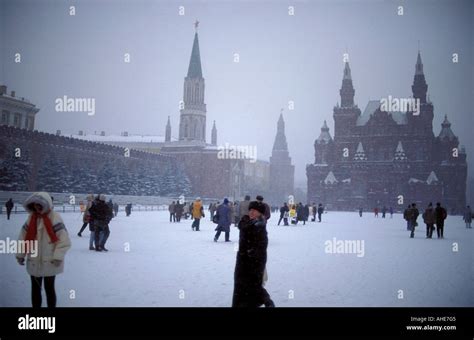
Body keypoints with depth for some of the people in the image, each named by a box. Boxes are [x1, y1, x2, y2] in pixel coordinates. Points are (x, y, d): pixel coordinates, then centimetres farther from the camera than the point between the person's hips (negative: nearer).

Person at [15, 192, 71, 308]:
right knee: (35, 289, 14)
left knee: (49, 288, 7)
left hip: (49, 262, -5)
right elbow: (23, 237, 10)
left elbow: (64, 240, -16)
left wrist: (58, 257, -20)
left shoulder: (54, 218, -14)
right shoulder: (31, 217, 3)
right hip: (34, 262, 5)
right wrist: (20, 254, 7)